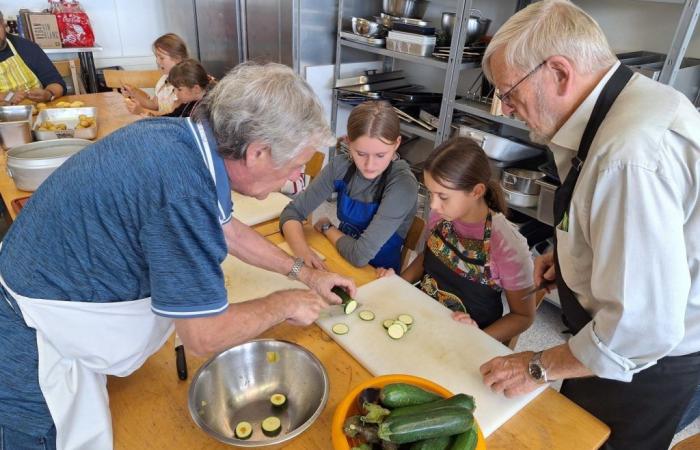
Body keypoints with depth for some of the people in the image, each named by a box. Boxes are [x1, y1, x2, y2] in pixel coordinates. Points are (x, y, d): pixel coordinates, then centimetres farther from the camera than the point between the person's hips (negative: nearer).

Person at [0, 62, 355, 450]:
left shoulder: (189, 138, -9)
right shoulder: (183, 187, -36)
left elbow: (228, 229, 8)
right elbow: (206, 336, -27)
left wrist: (303, 272, 10)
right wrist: (284, 304, -11)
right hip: (38, 334, -8)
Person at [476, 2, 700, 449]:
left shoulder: (631, 156, -35)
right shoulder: (626, 101, -3)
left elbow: (642, 325, -33)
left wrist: (540, 367, -19)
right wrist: (570, 255, 1)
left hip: (641, 361, -8)